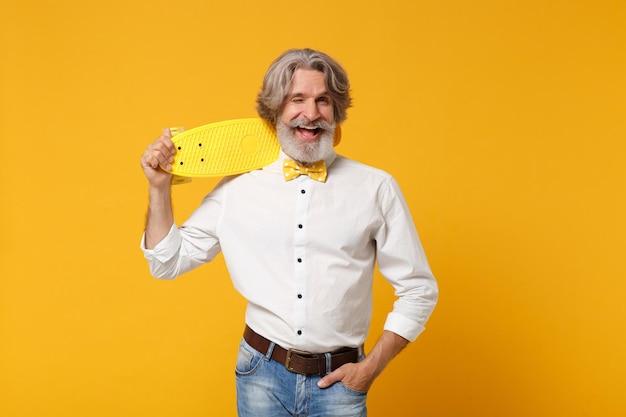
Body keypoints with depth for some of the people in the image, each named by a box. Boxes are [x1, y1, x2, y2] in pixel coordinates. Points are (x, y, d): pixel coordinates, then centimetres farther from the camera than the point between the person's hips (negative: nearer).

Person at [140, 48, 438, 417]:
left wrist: (372, 367, -4)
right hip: (263, 376, 2)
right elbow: (167, 262, 7)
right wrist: (161, 187, -2)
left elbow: (419, 290, 1)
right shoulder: (239, 186, 0)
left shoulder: (377, 188, -4)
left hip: (339, 380, -1)